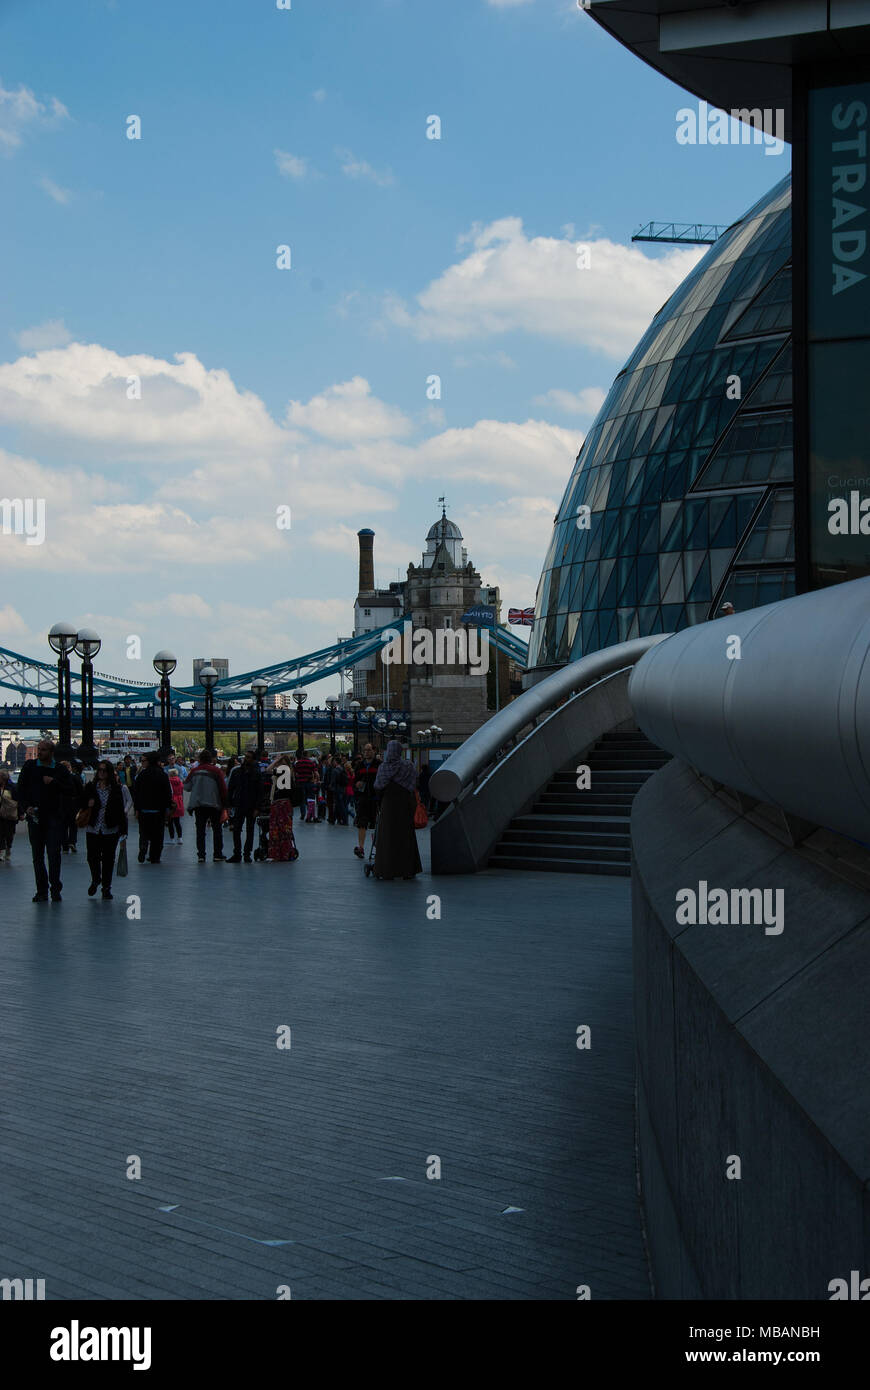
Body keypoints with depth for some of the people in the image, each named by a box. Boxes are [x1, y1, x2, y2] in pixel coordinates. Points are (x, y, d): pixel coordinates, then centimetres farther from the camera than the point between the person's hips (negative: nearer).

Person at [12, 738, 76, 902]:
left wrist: (53, 782, -14)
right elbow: (20, 790, 6)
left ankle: (55, 888, 0)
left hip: (54, 816, -2)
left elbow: (70, 789, -2)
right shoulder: (29, 767, 6)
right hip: (34, 816, 2)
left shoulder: (60, 770, 3)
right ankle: (41, 890, 11)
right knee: (37, 856, 5)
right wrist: (26, 807, -8)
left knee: (54, 854, -7)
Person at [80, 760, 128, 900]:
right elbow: (82, 803, 12)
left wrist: (123, 831, -3)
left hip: (110, 830, -1)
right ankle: (95, 880, 26)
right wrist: (88, 804, -12)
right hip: (93, 829, 1)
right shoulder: (91, 788, 5)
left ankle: (106, 887, 16)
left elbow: (120, 810, 1)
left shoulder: (116, 789, 1)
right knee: (92, 857, -2)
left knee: (108, 858, 4)